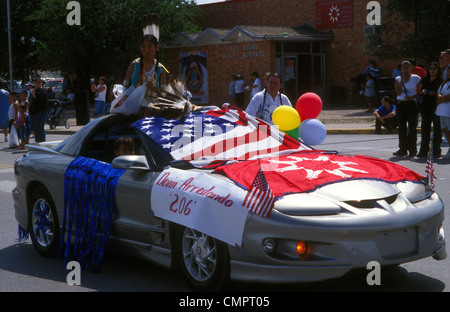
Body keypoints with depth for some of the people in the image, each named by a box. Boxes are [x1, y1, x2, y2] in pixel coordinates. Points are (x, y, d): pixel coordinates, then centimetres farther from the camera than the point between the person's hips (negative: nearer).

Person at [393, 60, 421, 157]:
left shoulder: (416, 78, 2)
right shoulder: (398, 79, 8)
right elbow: (398, 93, -3)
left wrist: (411, 97, -15)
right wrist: (402, 81, -9)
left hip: (412, 104, -3)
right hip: (400, 104, 3)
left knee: (412, 127, -4)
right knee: (402, 127, 5)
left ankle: (412, 149, 1)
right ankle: (403, 149, 10)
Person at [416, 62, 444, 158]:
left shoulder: (441, 81, 1)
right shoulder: (424, 80, 15)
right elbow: (418, 91, 19)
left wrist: (435, 93, -20)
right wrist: (423, 91, -2)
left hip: (436, 106, -4)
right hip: (425, 106, 4)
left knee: (437, 129, -3)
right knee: (425, 128, 5)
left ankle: (436, 151, 1)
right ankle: (424, 151, 10)